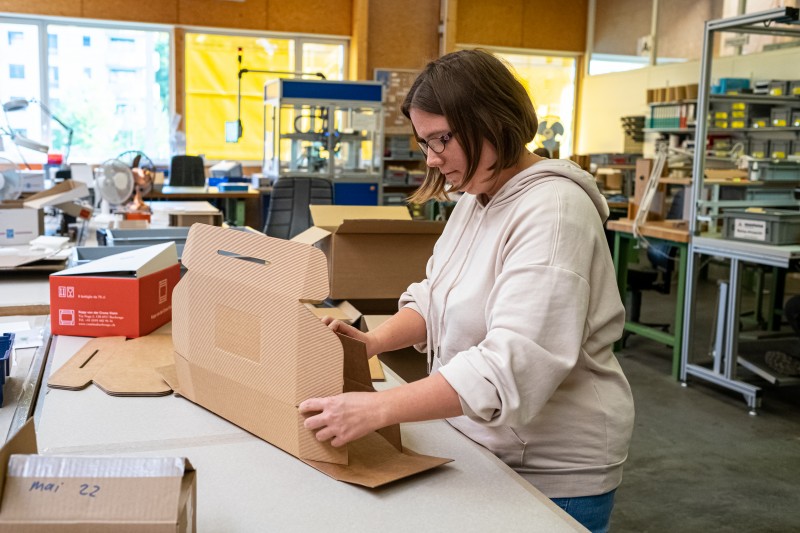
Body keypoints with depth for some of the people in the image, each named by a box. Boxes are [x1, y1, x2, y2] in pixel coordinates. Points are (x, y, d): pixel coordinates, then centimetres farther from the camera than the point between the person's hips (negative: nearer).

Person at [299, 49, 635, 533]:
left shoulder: (553, 212, -24)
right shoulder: (476, 199, 5)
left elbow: (515, 365, -33)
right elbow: (436, 295, 11)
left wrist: (377, 409, -36)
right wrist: (377, 340, -8)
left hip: (552, 472, -8)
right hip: (485, 447, 8)